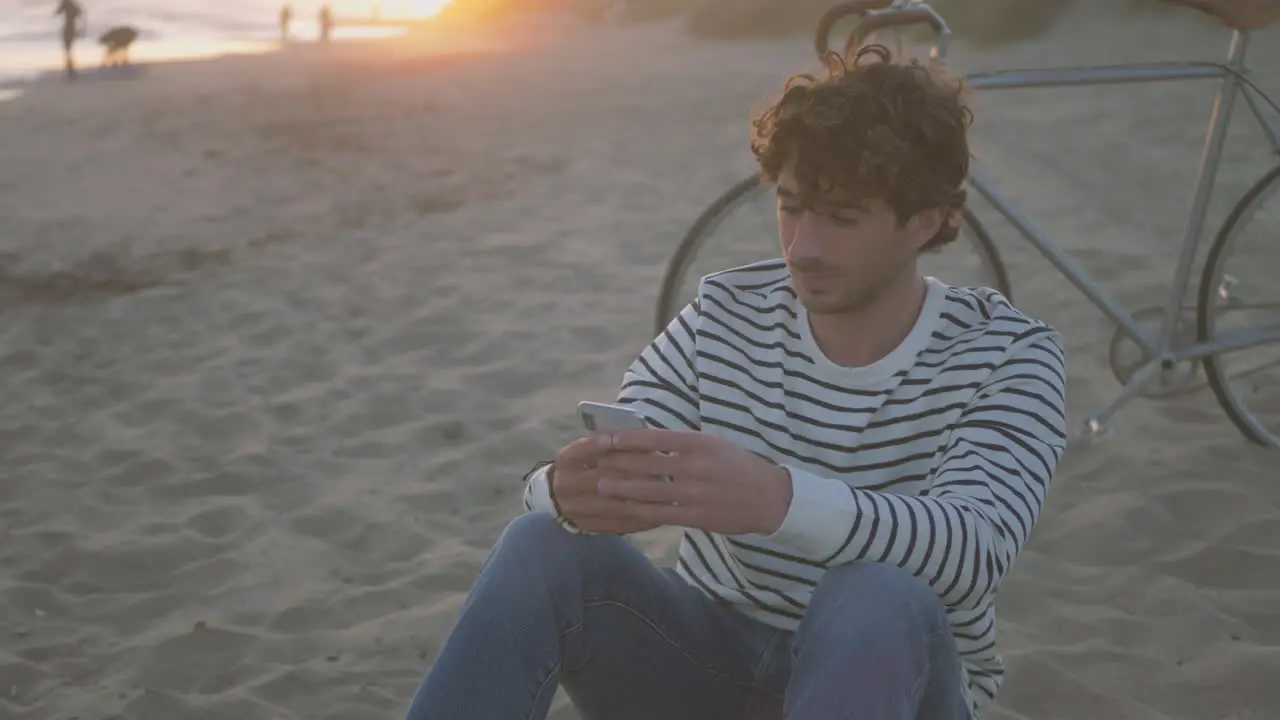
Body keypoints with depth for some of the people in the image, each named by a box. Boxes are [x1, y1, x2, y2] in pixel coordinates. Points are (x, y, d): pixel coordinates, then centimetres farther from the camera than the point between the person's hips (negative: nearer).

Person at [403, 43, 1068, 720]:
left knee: (878, 602, -37)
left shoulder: (1008, 355, -11)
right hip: (707, 664, 3)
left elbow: (973, 551, -29)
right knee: (539, 549, -24)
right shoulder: (726, 315, -3)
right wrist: (569, 491, -37)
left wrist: (779, 499, -48)